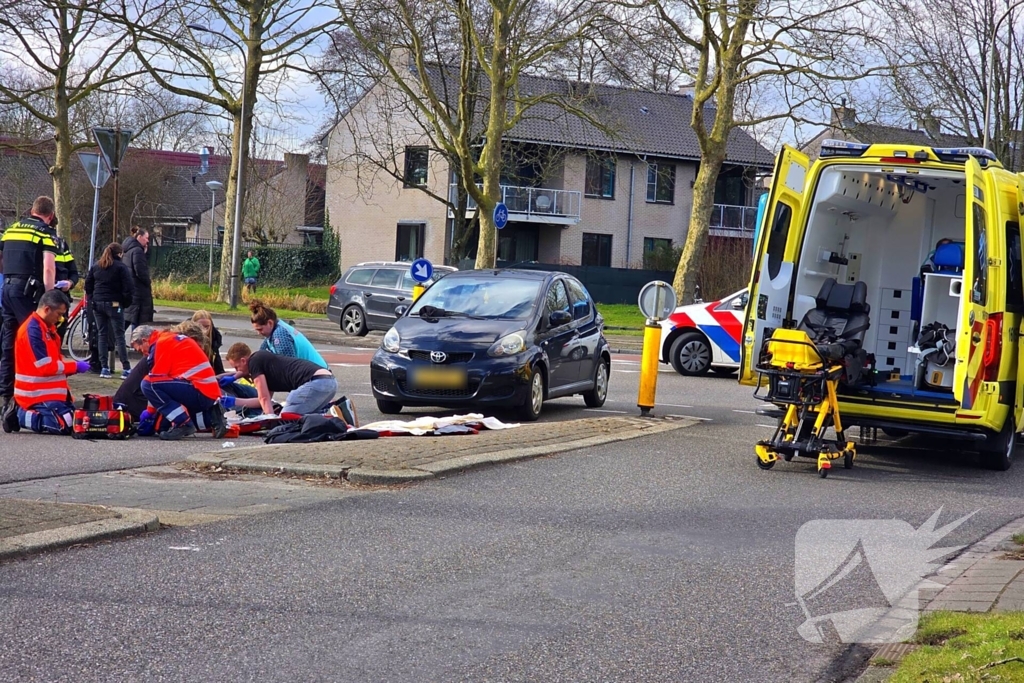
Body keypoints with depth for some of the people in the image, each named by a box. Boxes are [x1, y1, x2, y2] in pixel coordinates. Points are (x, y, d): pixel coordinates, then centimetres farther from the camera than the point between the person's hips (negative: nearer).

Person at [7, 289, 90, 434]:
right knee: (65, 425, -21)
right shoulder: (32, 330, -18)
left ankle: (26, 411, 12)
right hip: (38, 393, -10)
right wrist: (75, 366, -11)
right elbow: (46, 366, -20)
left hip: (52, 390, 10)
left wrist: (74, 366, -1)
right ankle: (20, 416, -6)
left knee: (76, 419, 8)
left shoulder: (47, 327, 14)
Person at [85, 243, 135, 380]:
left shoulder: (95, 267, 11)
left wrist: (92, 298, 17)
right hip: (114, 304, -5)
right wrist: (127, 302, 1)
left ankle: (104, 368, 4)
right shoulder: (121, 267, -7)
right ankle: (126, 369, -6)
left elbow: (88, 285, 12)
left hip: (98, 304, 5)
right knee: (119, 336, -3)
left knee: (102, 335, 9)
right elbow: (128, 287, -12)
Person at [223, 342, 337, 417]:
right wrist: (234, 402, 43)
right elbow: (265, 400, 38)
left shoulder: (254, 362, 6)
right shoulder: (265, 360, 33)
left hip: (315, 383, -9)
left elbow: (264, 399, 2)